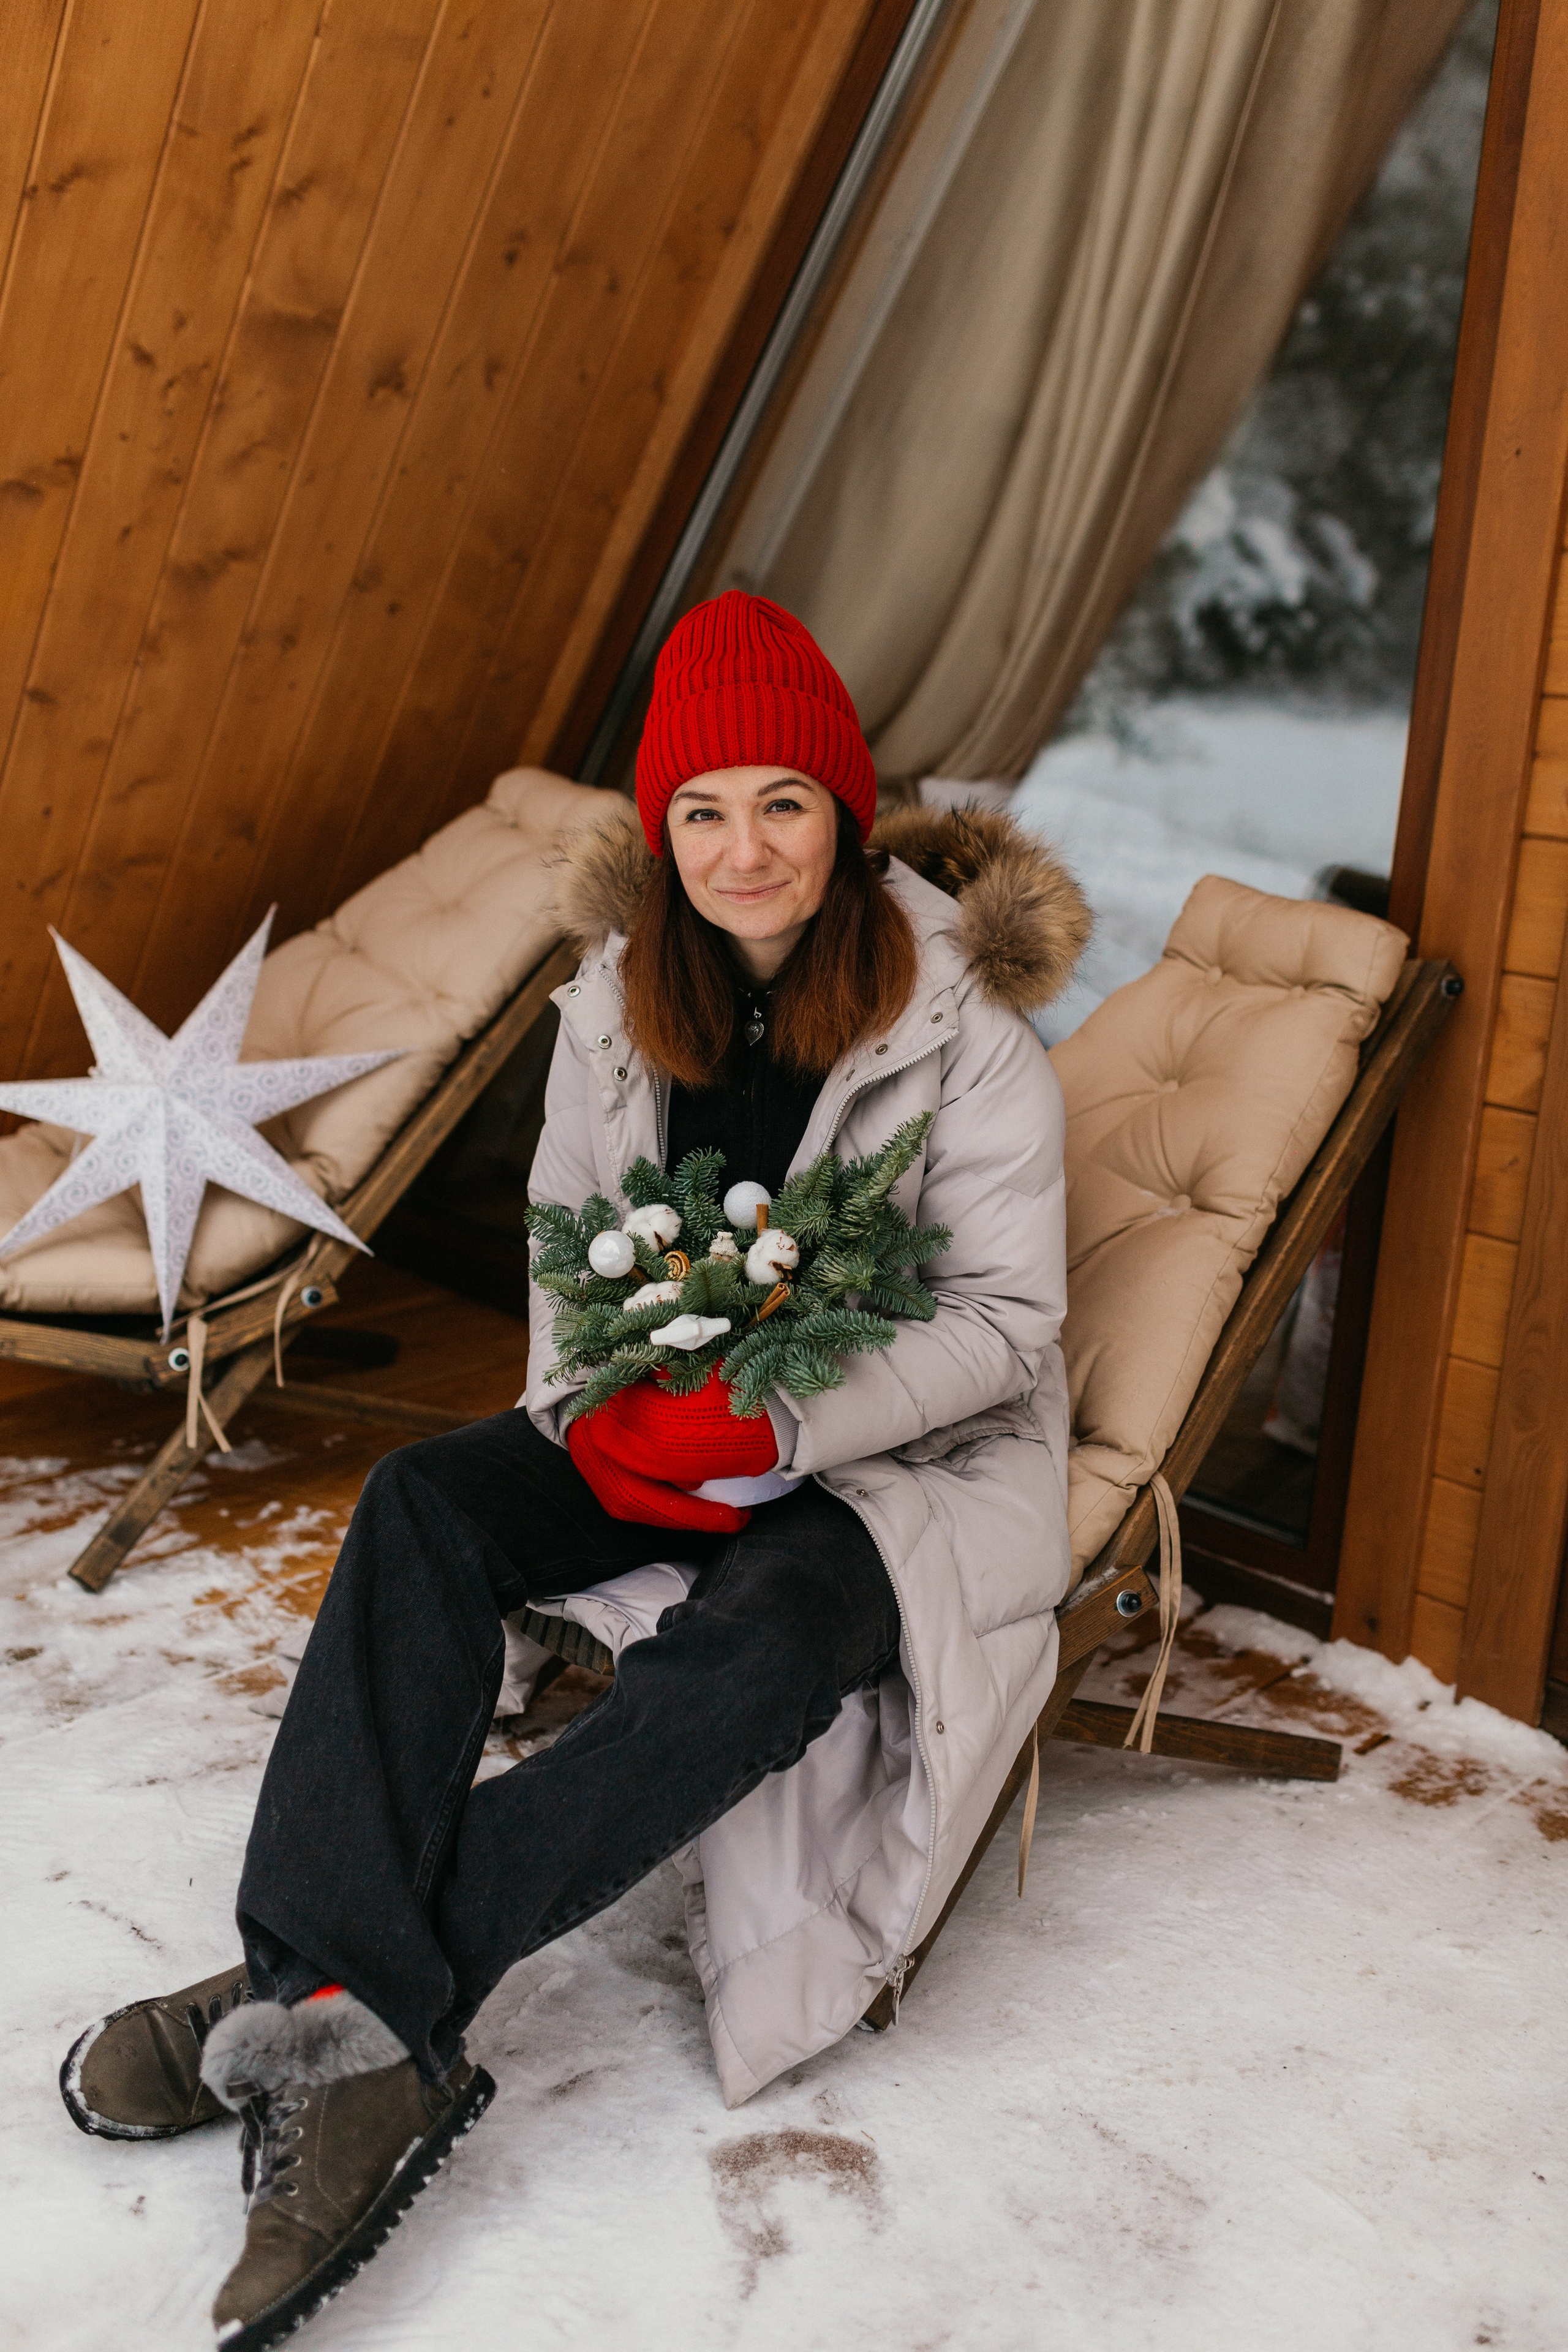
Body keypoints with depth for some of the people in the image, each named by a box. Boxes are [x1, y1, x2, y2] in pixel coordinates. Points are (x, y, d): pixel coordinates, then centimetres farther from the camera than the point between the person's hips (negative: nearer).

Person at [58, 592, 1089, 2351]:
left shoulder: (960, 1019, -13)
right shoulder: (621, 998, 1)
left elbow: (1002, 1317, -13)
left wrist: (781, 1431, -26)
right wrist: (601, 1414, -13)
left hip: (915, 1451, -4)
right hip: (668, 1425, 4)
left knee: (758, 1636, -35)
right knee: (422, 1508, -23)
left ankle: (330, 1995, -29)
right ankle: (358, 2045, -31)